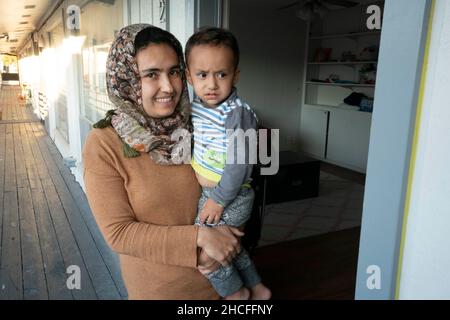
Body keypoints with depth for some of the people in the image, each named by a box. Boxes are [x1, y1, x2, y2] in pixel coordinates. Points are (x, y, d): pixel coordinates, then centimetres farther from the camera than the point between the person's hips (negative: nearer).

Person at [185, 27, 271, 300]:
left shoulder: (237, 113, -23)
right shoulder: (198, 106, 1)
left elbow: (238, 162, -25)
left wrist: (219, 199, -20)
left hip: (229, 197, -8)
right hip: (208, 192, 9)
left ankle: (235, 291, 23)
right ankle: (257, 289, 44)